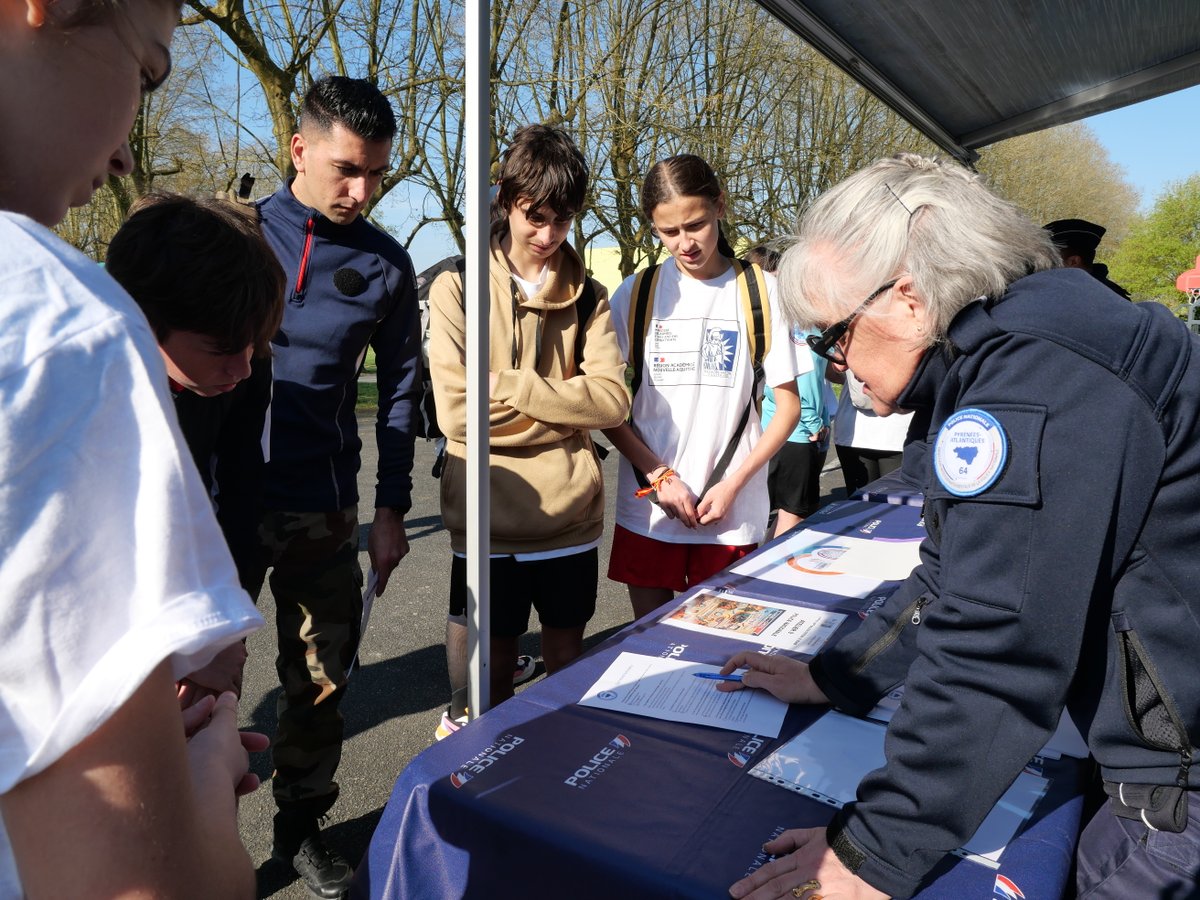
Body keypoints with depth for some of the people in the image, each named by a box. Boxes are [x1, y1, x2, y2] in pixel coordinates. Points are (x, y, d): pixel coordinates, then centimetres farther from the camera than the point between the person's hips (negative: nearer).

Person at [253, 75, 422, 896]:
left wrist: (392, 510, 1)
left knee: (320, 682, 11)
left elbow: (401, 388, 4)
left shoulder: (385, 264, 1)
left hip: (324, 510, 1)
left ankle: (302, 826, 32)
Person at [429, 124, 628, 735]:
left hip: (571, 515, 3)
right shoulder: (457, 288, -2)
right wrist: (564, 407, -8)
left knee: (566, 654, 18)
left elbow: (612, 400, -8)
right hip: (487, 517, -2)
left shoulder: (587, 297, 5)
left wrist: (514, 386, -14)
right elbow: (456, 412, -13)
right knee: (492, 667, 13)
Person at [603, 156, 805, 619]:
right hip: (646, 507, 1)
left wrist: (732, 485, -9)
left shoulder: (762, 292, -1)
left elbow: (788, 406, 1)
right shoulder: (635, 294, 2)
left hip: (732, 512, -1)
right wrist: (660, 476, -9)